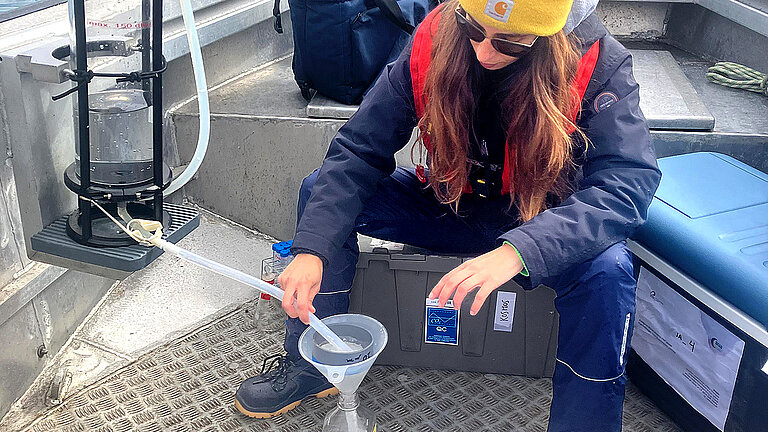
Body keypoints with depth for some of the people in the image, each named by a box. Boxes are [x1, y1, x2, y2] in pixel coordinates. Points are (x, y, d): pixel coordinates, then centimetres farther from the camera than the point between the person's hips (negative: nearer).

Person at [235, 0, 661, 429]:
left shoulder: (599, 65, -22)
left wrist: (517, 251, -47)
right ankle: (313, 365, 3)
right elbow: (358, 152, -15)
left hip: (545, 220, -2)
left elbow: (629, 181, -31)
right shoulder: (433, 43, -16)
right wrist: (312, 250, -29)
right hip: (452, 201, 3)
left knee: (607, 269, -34)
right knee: (320, 191, -10)